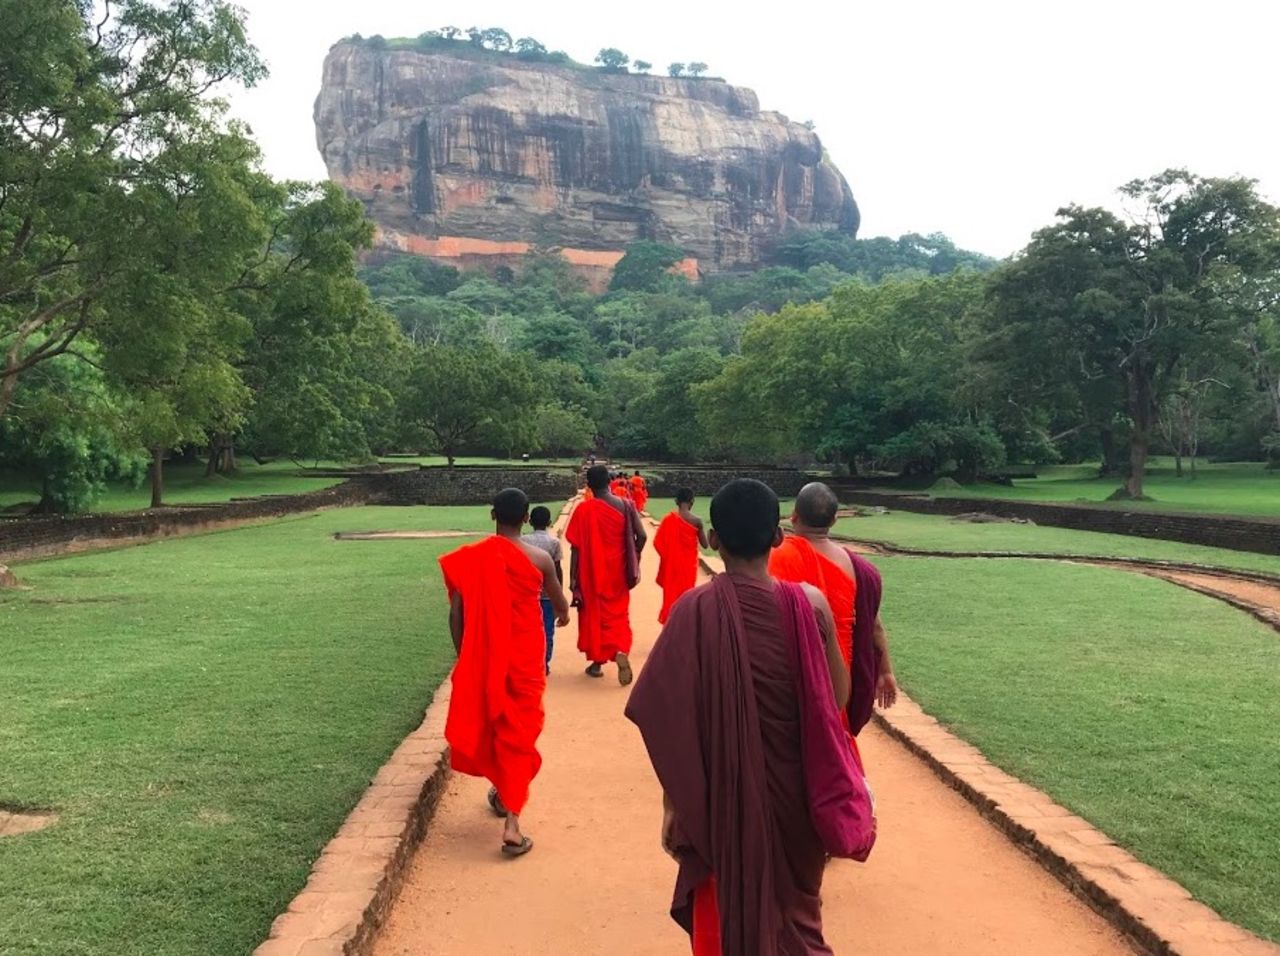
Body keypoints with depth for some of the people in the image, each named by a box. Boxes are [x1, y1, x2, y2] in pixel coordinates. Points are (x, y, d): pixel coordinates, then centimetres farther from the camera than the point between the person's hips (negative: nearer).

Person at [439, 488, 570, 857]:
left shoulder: (469, 557, -6)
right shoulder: (539, 559, -9)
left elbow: (456, 613, -3)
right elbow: (558, 599, 10)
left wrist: (462, 656, 11)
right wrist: (564, 614, 34)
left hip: (482, 659, 2)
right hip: (524, 660, -2)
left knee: (487, 724, 23)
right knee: (519, 733, 3)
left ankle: (502, 791, 41)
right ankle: (512, 823, -2)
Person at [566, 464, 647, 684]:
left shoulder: (583, 509, -11)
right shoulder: (626, 505, -4)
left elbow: (576, 547, -12)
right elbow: (641, 536, -7)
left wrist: (573, 579, -7)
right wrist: (633, 561, 10)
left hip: (592, 572, -2)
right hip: (618, 572, 2)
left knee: (593, 613, 14)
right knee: (618, 613, 14)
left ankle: (596, 662, 20)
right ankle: (621, 650, -11)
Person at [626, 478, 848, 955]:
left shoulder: (696, 608, -18)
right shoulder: (810, 603, -13)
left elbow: (673, 720, -16)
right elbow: (838, 697, -2)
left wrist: (673, 803, -5)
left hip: (724, 795, -2)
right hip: (794, 793, 2)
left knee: (724, 916, 20)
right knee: (794, 910, 26)